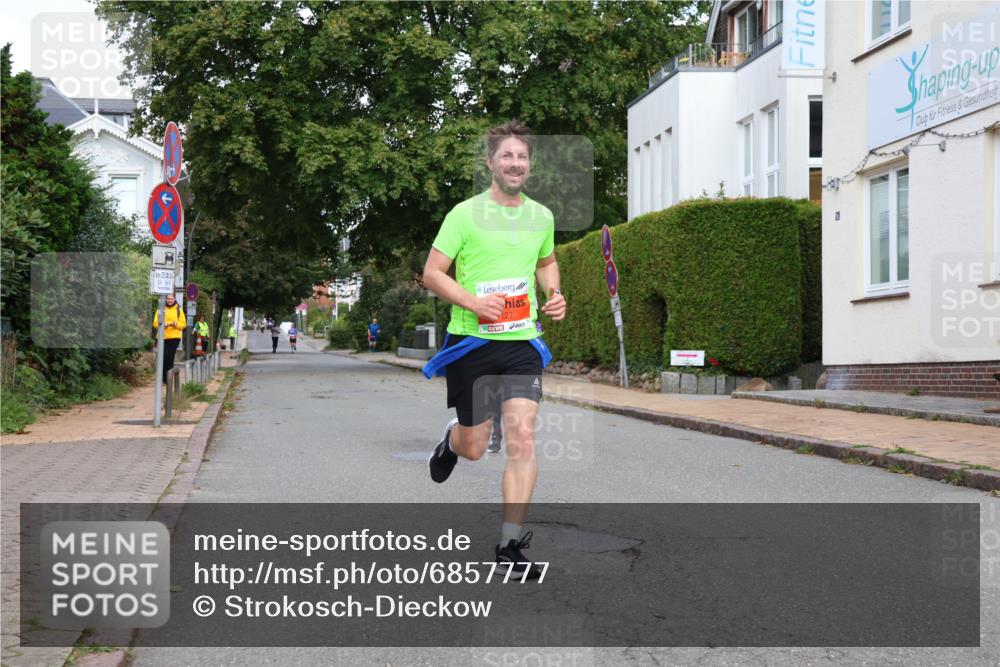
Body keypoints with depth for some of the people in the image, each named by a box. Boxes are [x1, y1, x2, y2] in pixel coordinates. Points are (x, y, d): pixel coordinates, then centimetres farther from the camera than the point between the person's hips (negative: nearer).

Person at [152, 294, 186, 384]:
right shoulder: (161, 309, 7)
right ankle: (164, 378, 7)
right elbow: (155, 323, 3)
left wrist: (176, 324, -15)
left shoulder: (178, 309, 8)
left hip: (174, 337, 0)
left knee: (170, 358, -3)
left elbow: (183, 324, 5)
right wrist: (163, 325, -16)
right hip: (163, 337, 0)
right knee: (164, 358, -5)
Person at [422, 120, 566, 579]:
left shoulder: (541, 216, 8)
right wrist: (474, 302, -21)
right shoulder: (465, 214, -7)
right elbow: (432, 273, -6)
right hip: (472, 340, -3)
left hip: (522, 342, 3)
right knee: (473, 448, 5)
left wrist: (554, 294, 6)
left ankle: (510, 545, 0)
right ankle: (451, 441, 45)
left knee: (522, 439, -9)